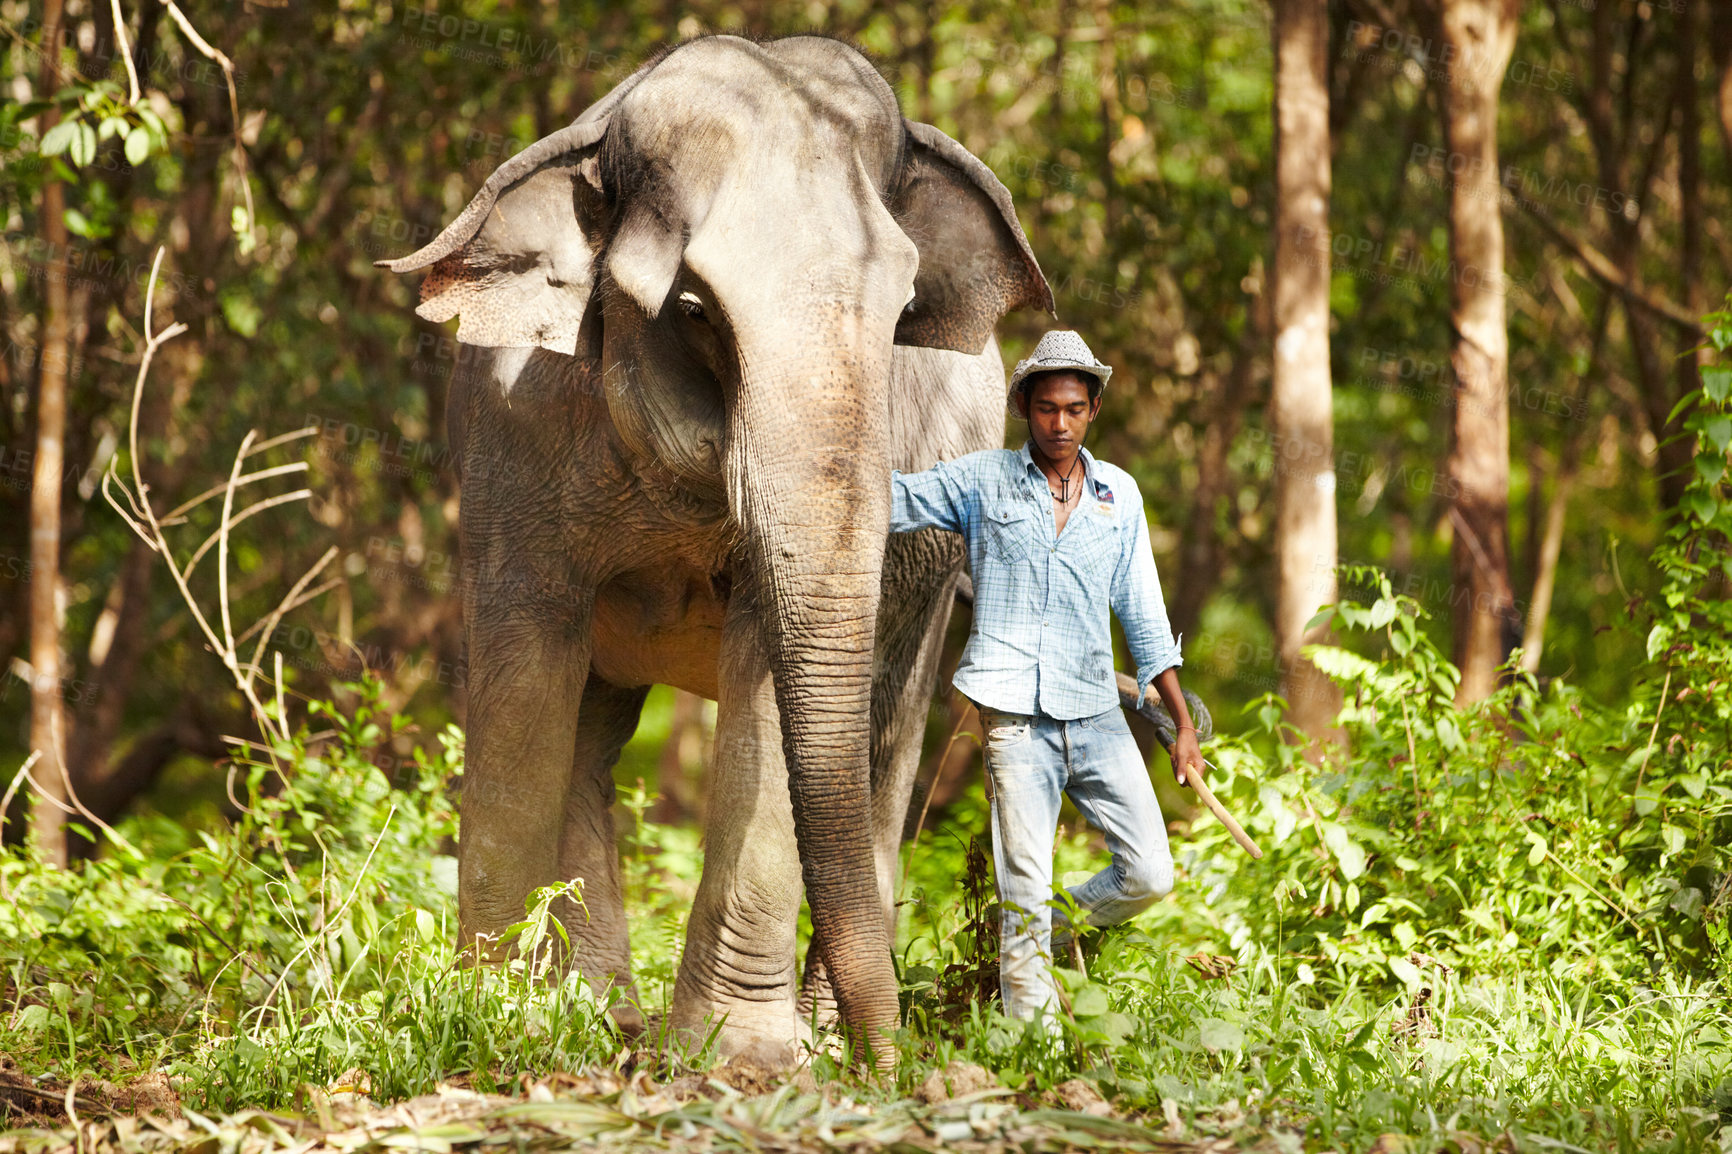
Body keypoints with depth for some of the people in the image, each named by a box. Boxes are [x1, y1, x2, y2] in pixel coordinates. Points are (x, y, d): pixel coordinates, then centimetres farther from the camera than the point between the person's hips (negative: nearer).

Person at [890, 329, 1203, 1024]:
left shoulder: (1119, 494, 12)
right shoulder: (982, 481, 5)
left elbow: (1142, 614, 15)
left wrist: (1182, 721, 13)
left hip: (1096, 712, 3)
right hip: (1017, 714, -3)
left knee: (1150, 875, -1)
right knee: (1025, 893, -5)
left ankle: (1049, 939, 23)